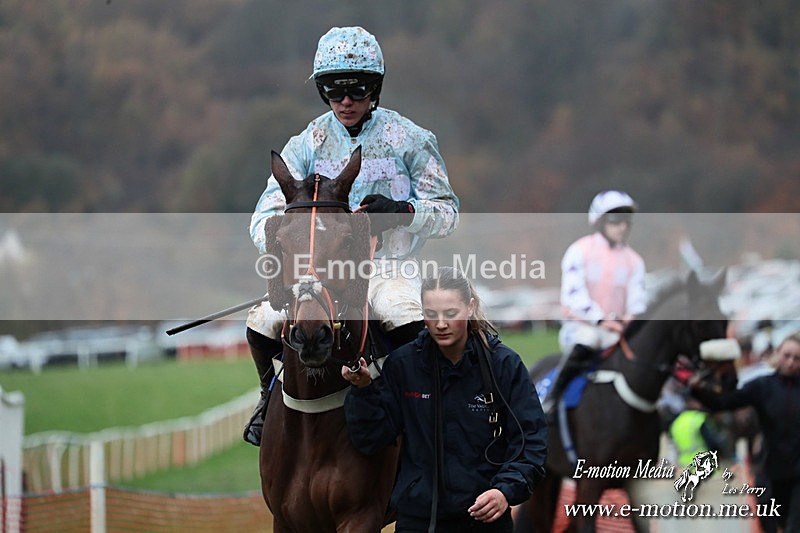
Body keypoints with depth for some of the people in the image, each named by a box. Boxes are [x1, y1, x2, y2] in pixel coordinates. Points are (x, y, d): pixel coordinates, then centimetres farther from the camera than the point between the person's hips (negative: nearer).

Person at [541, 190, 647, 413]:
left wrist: (632, 317, -22)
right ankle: (552, 399, -28)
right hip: (579, 325, -4)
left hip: (616, 327, 4)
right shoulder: (579, 251, -2)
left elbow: (637, 296, 2)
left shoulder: (634, 260, 12)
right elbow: (573, 293, -14)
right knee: (588, 338, -37)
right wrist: (600, 319, -28)